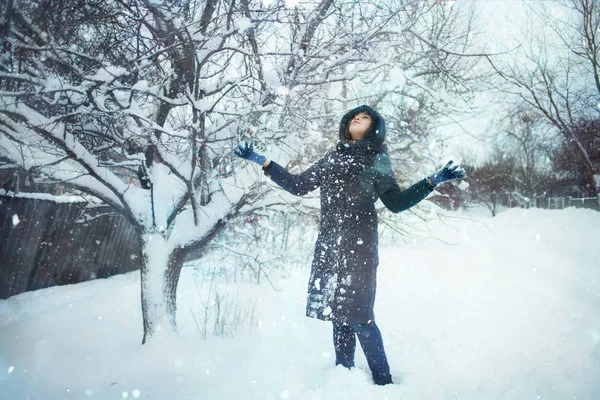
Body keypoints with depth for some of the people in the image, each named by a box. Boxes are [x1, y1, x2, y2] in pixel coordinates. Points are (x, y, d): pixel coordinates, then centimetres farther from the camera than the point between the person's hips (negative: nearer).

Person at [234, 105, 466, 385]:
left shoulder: (376, 160, 8)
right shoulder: (333, 158, 19)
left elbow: (396, 202, 0)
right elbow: (298, 186, 19)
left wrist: (433, 181, -11)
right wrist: (262, 162, 18)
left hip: (358, 245, -4)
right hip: (329, 244, 4)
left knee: (356, 314, -9)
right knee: (337, 311, 6)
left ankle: (383, 382, 5)